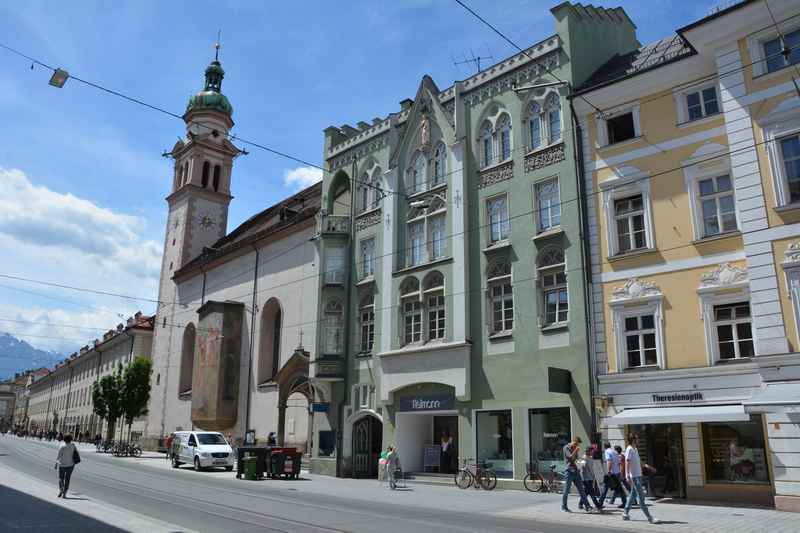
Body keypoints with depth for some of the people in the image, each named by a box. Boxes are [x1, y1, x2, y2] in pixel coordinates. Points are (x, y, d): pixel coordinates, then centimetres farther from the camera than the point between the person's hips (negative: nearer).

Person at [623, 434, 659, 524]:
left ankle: (625, 513, 21)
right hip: (634, 476, -9)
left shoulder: (635, 449, 15)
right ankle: (649, 517, -7)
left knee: (633, 495, 13)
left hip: (638, 475, 9)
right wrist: (628, 476, -25)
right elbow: (627, 463, -19)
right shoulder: (629, 449, -13)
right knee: (641, 496, -7)